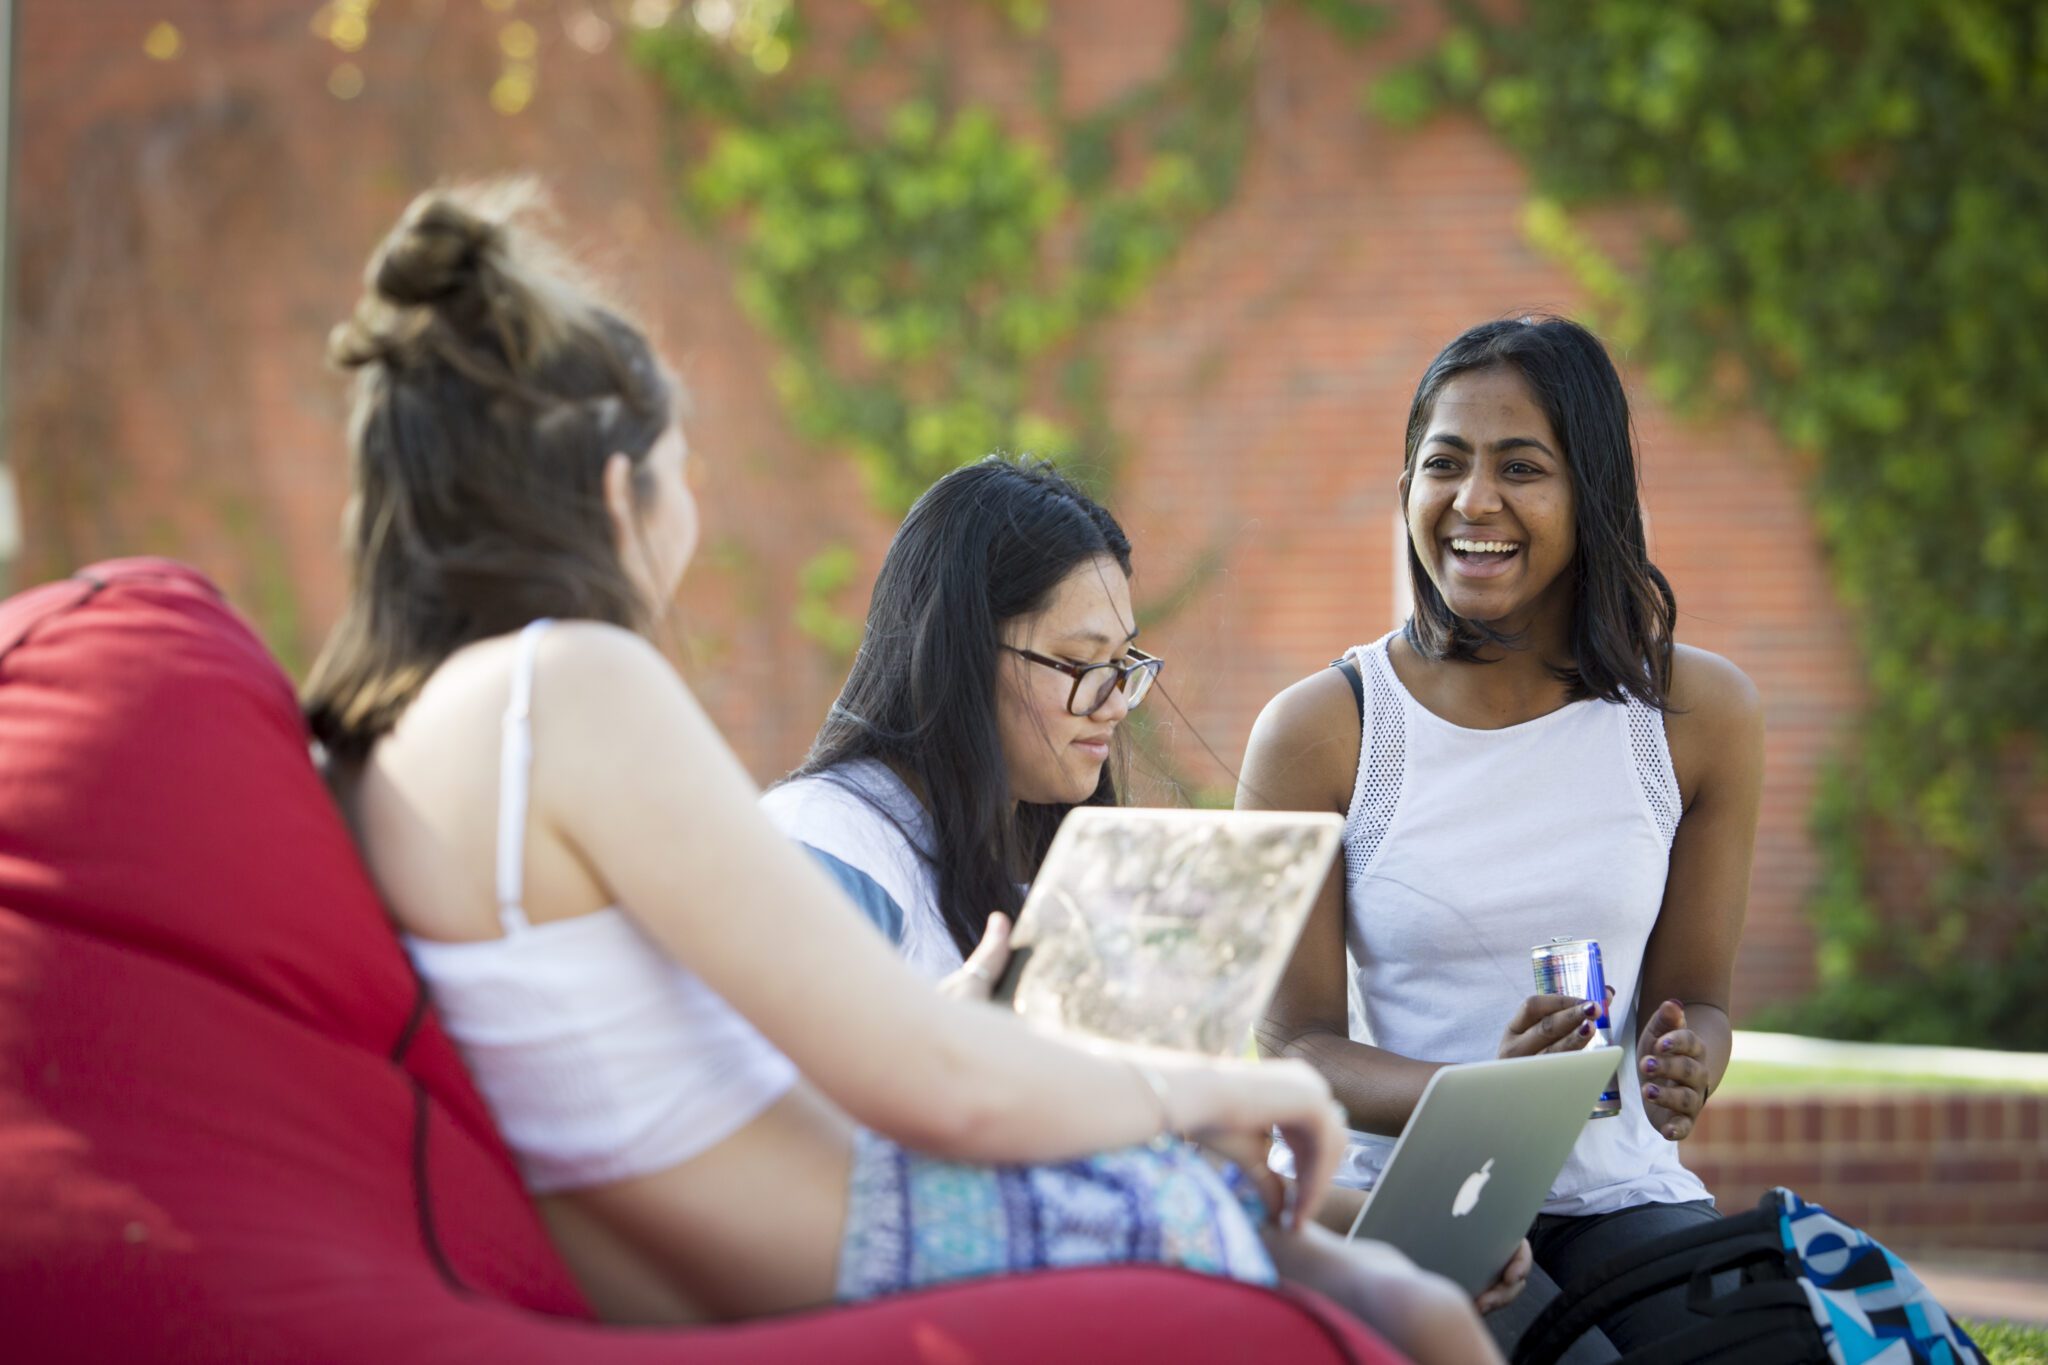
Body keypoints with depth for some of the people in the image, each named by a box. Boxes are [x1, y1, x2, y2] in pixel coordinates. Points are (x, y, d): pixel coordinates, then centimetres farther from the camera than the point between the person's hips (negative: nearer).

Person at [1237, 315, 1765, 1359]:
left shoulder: (1700, 713, 4)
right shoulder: (1320, 732, -3)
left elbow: (1693, 993, 11)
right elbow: (1293, 1040, -3)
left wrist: (1684, 1065, -14)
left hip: (1622, 1194, 3)